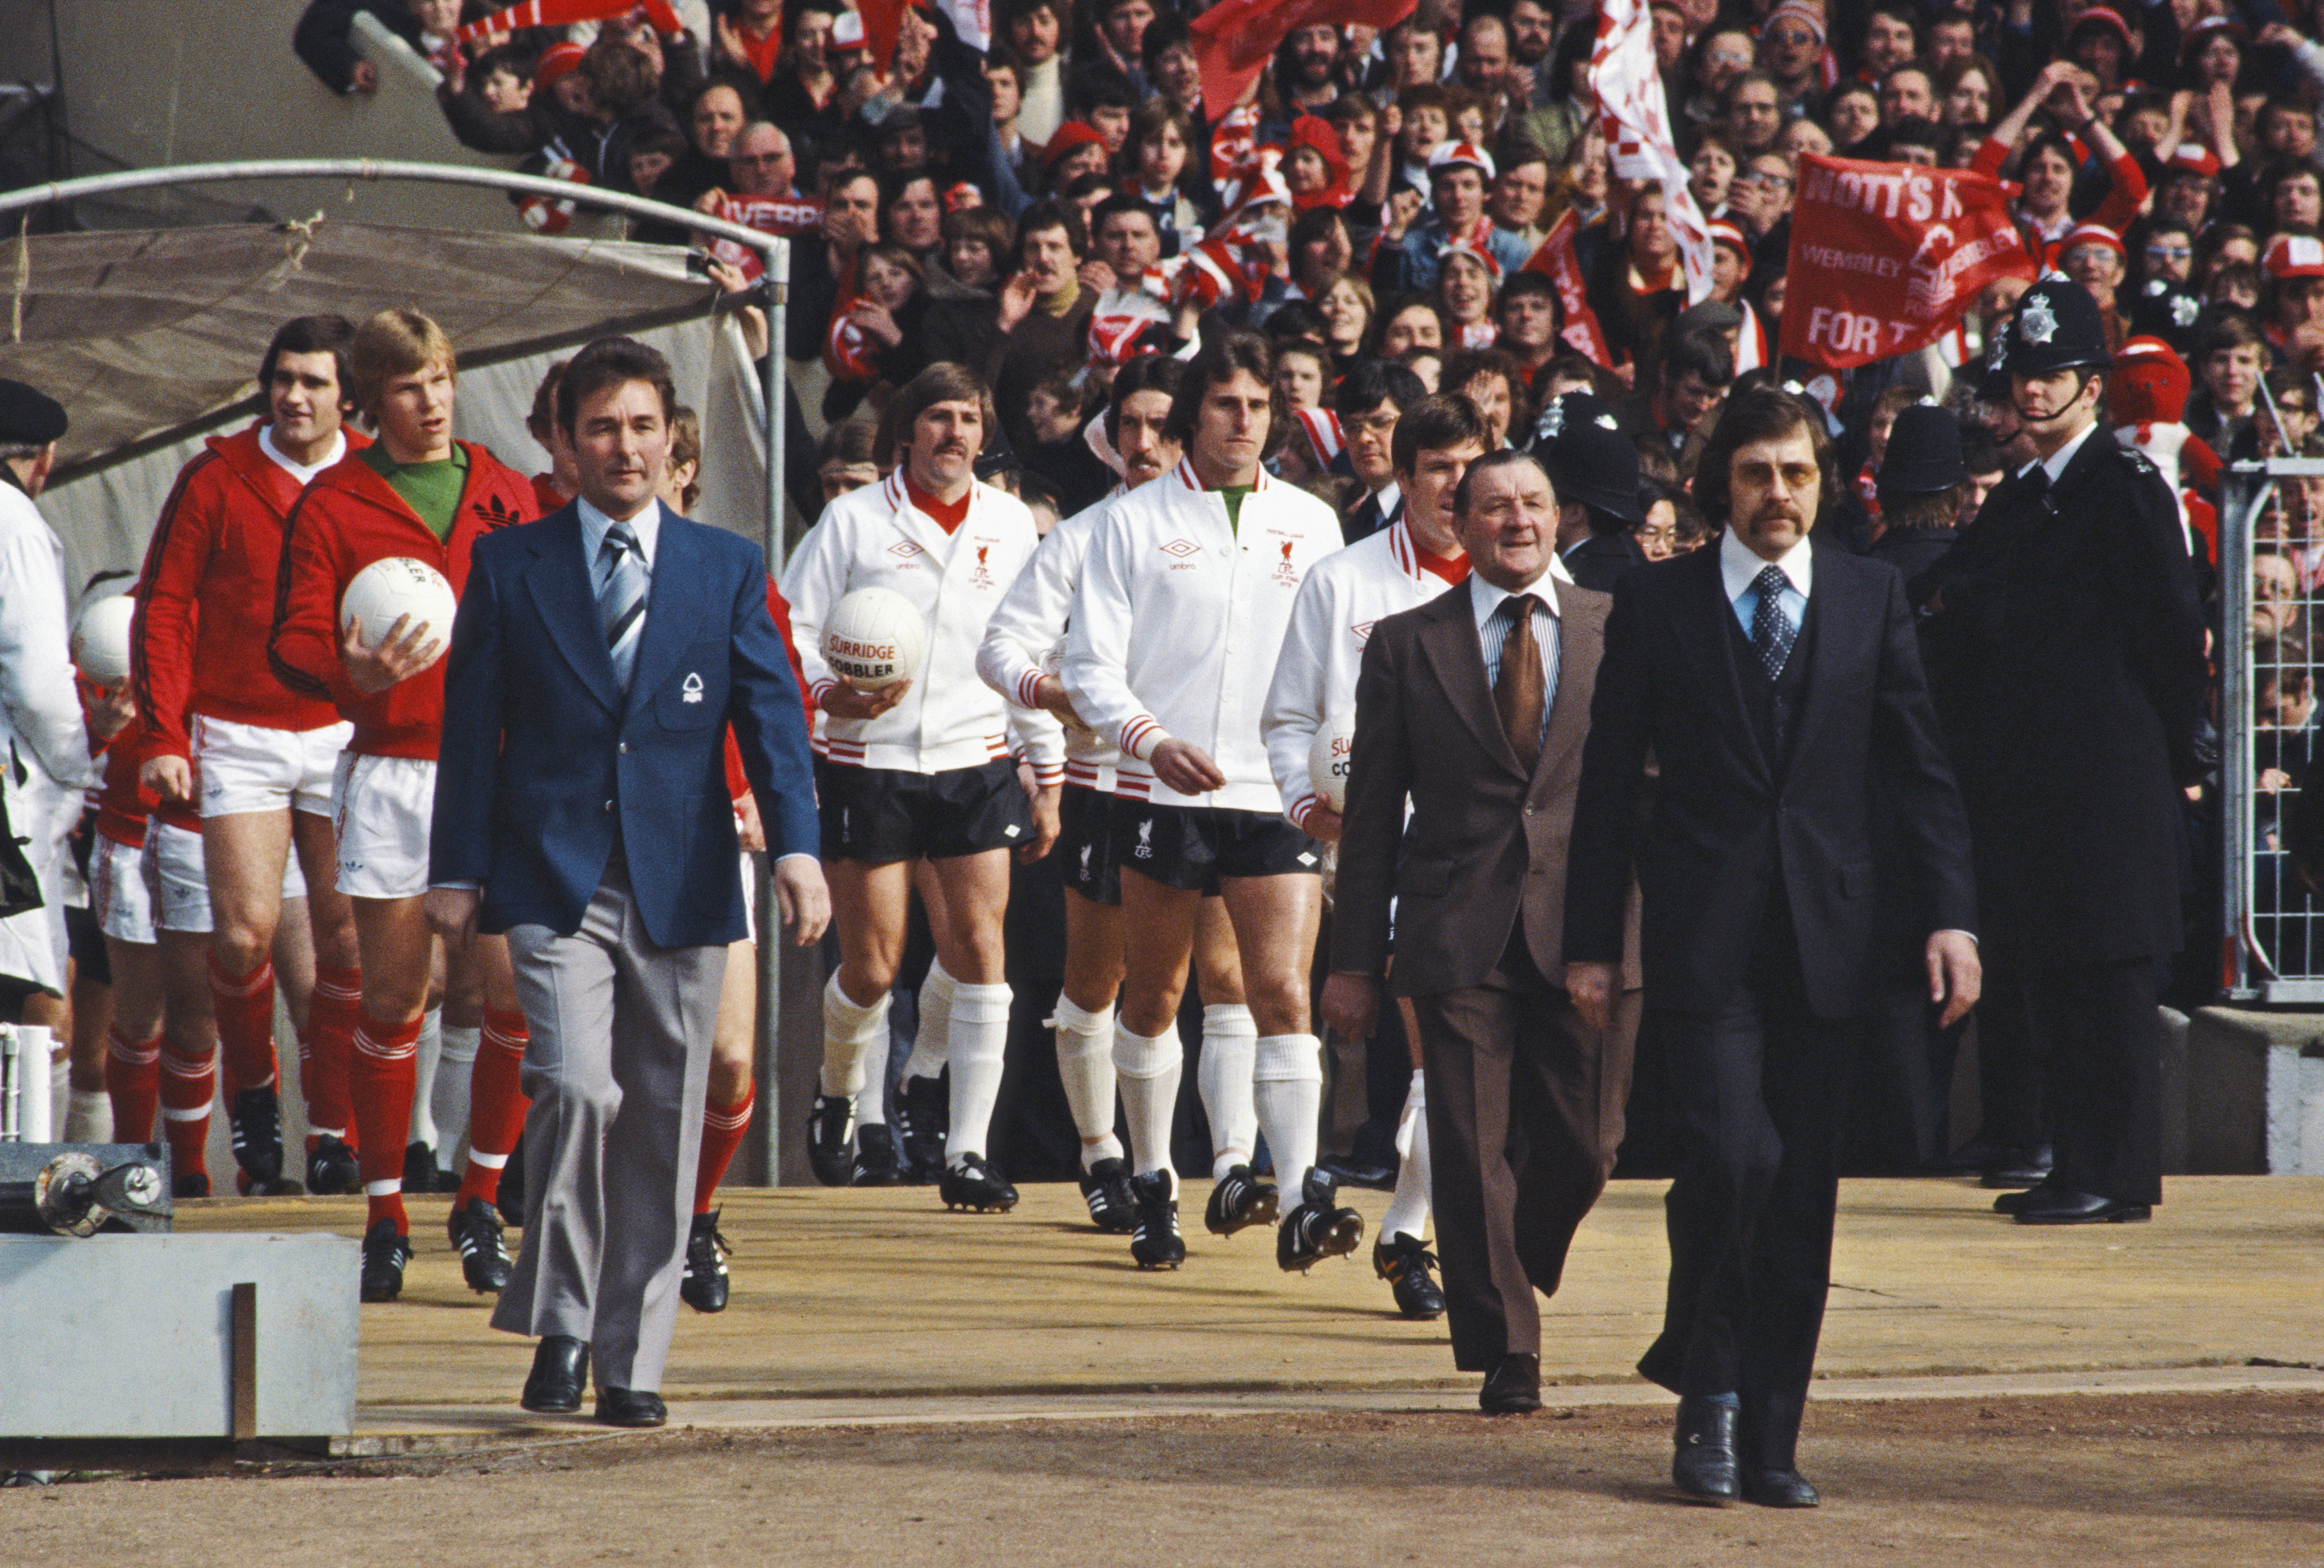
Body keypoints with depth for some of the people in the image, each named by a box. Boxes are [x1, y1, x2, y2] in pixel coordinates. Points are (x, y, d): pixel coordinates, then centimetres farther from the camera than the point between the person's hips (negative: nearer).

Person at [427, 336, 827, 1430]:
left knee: (662, 1128, 4)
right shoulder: (509, 566, 7)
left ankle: (631, 1361, 13)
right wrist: (457, 869, 2)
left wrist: (796, 849, -11)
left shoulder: (728, 569, 9)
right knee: (577, 1089, -19)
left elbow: (772, 716, 2)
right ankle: (559, 1327, -2)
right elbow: (471, 725, 7)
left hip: (681, 885, 2)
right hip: (555, 881, -2)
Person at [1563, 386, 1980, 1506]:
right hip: (1703, 934, -2)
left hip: (1824, 938, 2)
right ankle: (1709, 1393, 3)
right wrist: (1591, 941, 4)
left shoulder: (1871, 599, 9)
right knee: (1732, 1154, -17)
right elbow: (1609, 785, 7)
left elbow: (1917, 768, 9)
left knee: (1804, 1192, 2)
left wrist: (1948, 912, -1)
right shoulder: (1656, 605, 4)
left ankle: (1769, 1442, 10)